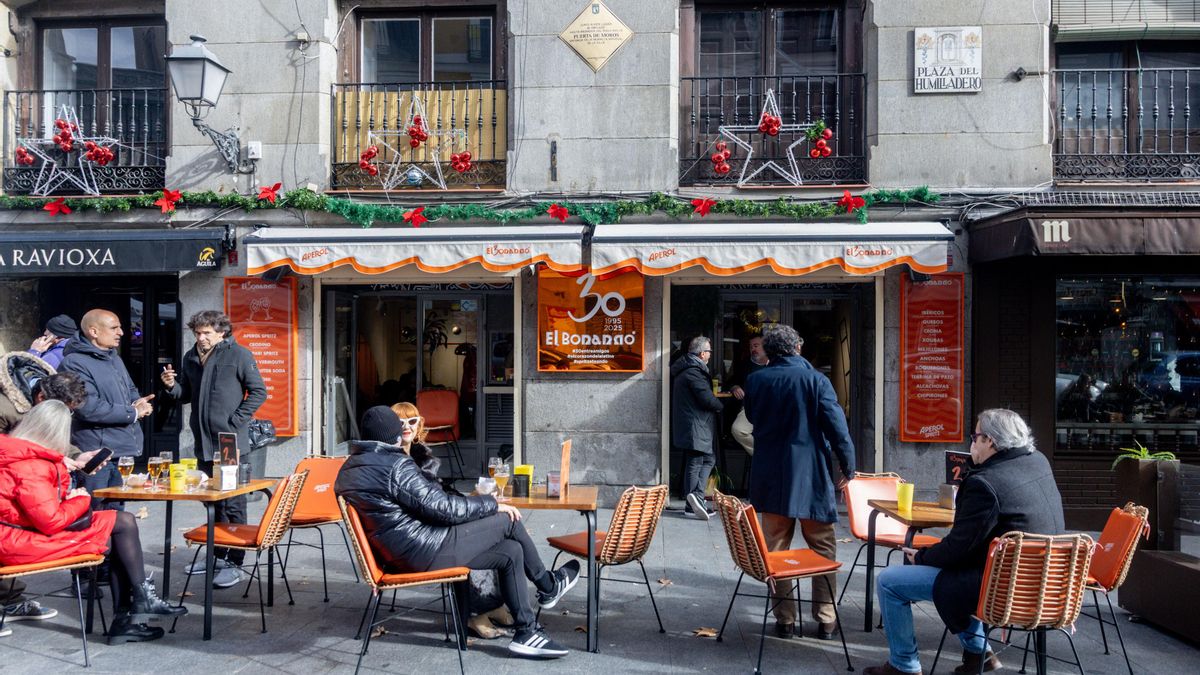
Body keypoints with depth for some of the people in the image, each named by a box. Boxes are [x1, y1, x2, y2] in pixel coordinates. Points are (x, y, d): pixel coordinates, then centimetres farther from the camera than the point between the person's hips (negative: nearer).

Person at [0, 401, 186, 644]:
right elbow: (52, 521, -23)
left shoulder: (20, 453, 9)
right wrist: (80, 501, -7)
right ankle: (143, 598, 4)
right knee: (123, 522, -9)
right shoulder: (31, 467, -23)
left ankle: (123, 620, 4)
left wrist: (61, 467, 5)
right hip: (21, 542, -11)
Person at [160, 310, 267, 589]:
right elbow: (187, 395, 20)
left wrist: (235, 422, -12)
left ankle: (234, 563, -1)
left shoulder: (239, 355, -6)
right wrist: (172, 386, -1)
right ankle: (217, 555, 27)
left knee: (233, 503, -5)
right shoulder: (191, 358, 13)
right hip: (203, 441, 7)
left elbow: (258, 392, -7)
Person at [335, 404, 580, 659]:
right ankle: (549, 586, 22)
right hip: (424, 551, -10)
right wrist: (493, 504, -6)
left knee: (511, 551, 11)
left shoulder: (350, 468, 10)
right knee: (509, 521, 0)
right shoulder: (396, 465, -19)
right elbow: (442, 508, -18)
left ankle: (526, 633, 15)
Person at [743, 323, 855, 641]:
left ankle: (784, 619, 13)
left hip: (770, 478, 2)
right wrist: (848, 468, -4)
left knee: (776, 549, 10)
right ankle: (825, 620, 13)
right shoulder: (815, 380, -9)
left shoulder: (755, 381, -1)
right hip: (810, 476, -2)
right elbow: (837, 426, -12)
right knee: (823, 549, 11)